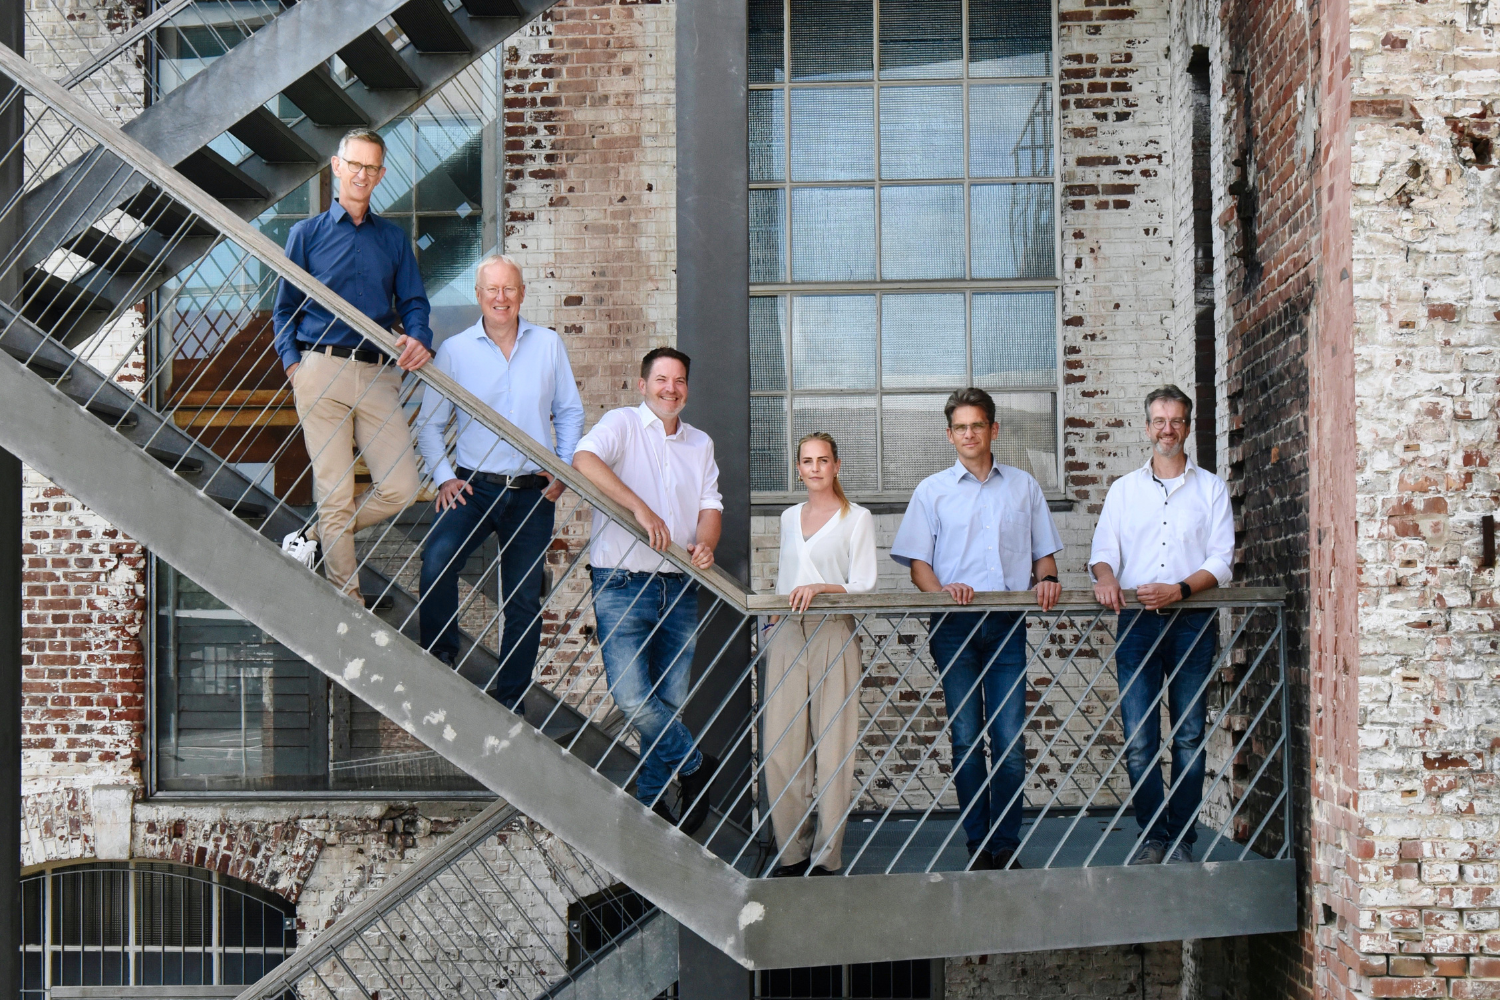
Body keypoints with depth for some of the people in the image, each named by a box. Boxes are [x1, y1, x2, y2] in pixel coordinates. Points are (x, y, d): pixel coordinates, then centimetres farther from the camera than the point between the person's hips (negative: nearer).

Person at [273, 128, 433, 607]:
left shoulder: (394, 238, 17)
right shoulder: (307, 233, 12)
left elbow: (413, 302, 12)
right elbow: (284, 307, 13)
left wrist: (418, 339, -11)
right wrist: (292, 363, -3)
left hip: (378, 374, 3)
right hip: (322, 370, -2)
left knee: (401, 487, -7)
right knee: (334, 491, -4)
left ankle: (318, 537, 18)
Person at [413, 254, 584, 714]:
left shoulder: (549, 344, 5)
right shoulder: (454, 350, 2)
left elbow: (570, 413, 12)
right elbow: (429, 423, 7)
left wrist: (563, 472, 1)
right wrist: (443, 477, -5)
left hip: (533, 491, 1)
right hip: (475, 485, -1)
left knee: (524, 599, 5)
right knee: (437, 559, -27)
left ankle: (510, 697, 18)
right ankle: (440, 659, -8)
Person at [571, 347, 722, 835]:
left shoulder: (700, 443, 18)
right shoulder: (622, 424, 0)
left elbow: (710, 505, 11)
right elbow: (585, 459, -20)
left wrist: (705, 543, -13)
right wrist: (640, 507, -30)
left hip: (680, 588, 5)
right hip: (623, 584, -5)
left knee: (670, 701, 6)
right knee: (631, 697, -14)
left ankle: (653, 798, 19)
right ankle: (696, 765, 7)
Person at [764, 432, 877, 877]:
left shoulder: (857, 519, 4)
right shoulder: (789, 517, 19)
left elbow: (864, 586, -2)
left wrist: (819, 588, -17)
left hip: (833, 635, -4)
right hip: (787, 636, 4)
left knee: (832, 749, -6)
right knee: (781, 749, -2)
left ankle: (826, 857, -1)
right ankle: (792, 851, 6)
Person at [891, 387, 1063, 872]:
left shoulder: (1023, 486, 15)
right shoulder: (933, 490, 11)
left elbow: (1044, 552, 18)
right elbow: (917, 561, 6)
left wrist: (1047, 579, -5)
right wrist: (941, 590, -14)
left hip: (1008, 624, 1)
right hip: (955, 627, 0)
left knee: (1011, 740, -6)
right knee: (966, 739, 0)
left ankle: (1006, 846, 1)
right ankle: (977, 845, 7)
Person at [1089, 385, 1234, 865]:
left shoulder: (1211, 488, 10)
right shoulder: (1123, 489, 16)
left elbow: (1220, 561, 2)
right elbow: (1103, 550, 10)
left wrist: (1179, 589, -15)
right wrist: (1106, 577, -13)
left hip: (1192, 622, -1)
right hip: (1137, 623, 1)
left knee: (1189, 736, 0)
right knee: (1139, 739, -3)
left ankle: (1182, 839, 8)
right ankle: (1153, 837, 6)